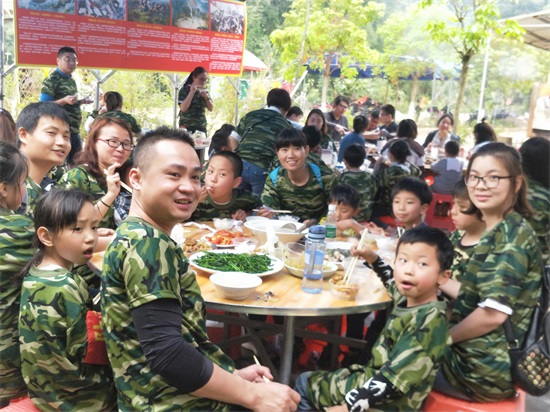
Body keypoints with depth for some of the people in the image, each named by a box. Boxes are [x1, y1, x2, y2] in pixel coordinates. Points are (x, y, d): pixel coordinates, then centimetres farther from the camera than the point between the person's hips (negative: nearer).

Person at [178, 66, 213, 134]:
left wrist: (206, 97, -8)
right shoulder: (185, 90, -6)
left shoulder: (204, 91, 10)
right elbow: (183, 108, -18)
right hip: (187, 127, -5)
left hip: (202, 127, 5)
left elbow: (211, 109, 9)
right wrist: (192, 92, -20)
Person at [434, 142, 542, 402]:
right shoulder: (500, 232, 7)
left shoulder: (512, 236, -21)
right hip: (487, 359, 8)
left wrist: (442, 337, -13)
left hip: (484, 368, -8)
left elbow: (493, 313, -26)